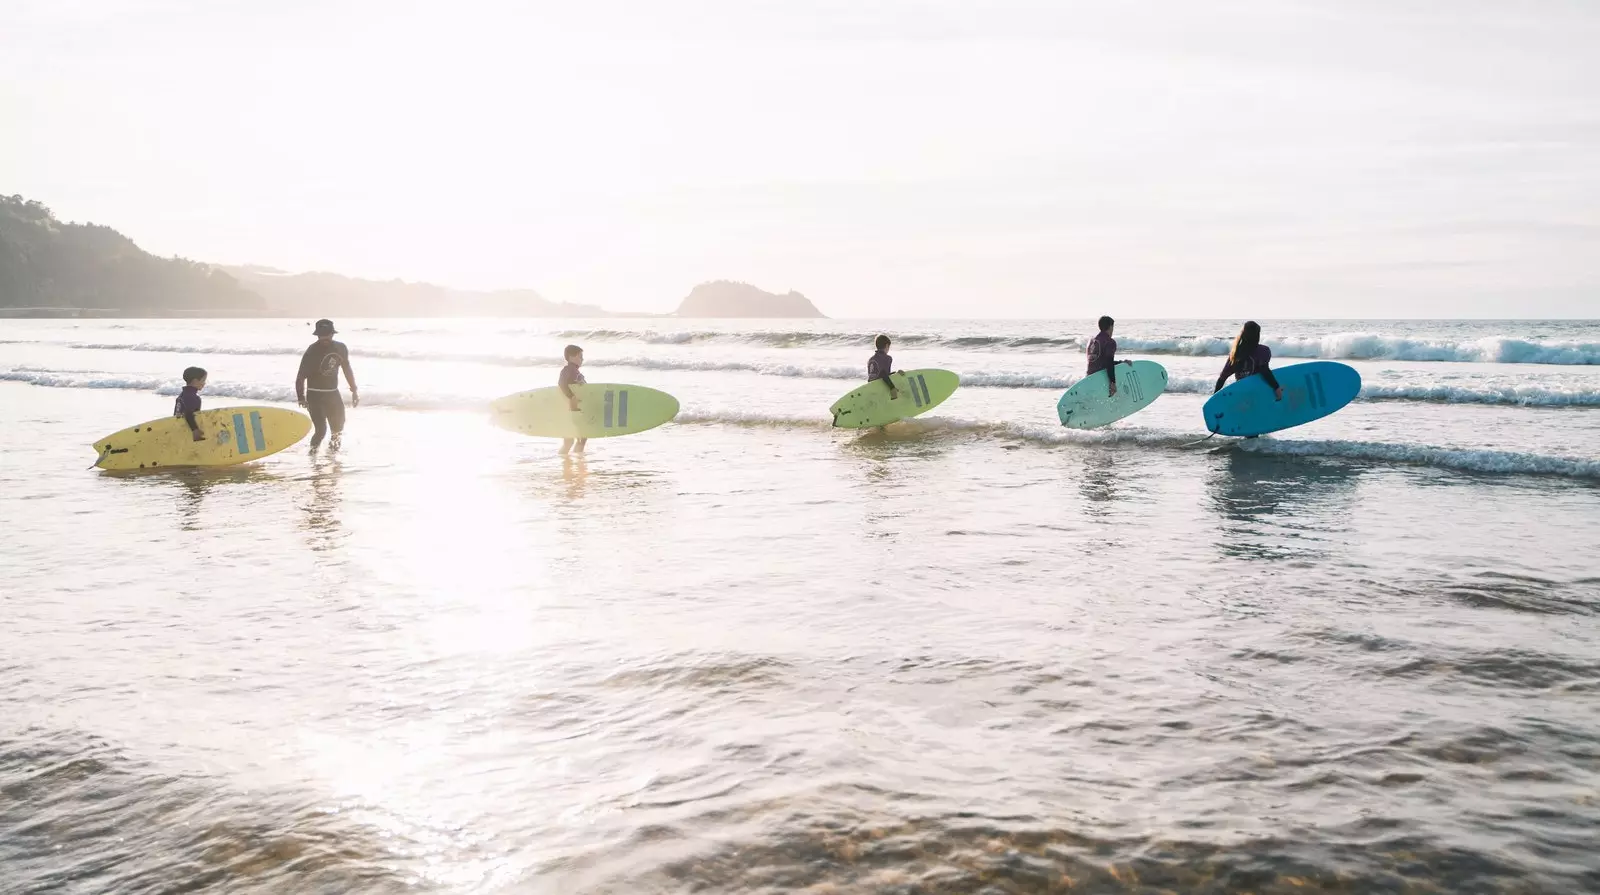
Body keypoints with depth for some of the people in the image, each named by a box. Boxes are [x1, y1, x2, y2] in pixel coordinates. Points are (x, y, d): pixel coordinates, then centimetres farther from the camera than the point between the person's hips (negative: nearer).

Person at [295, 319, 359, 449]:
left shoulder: (341, 348, 0)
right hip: (315, 395, -5)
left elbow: (347, 369, 15)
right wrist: (301, 398, -21)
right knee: (321, 429, -15)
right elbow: (301, 376, -14)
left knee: (338, 428, 11)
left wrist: (354, 390, 15)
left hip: (333, 393, 5)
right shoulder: (312, 352, -15)